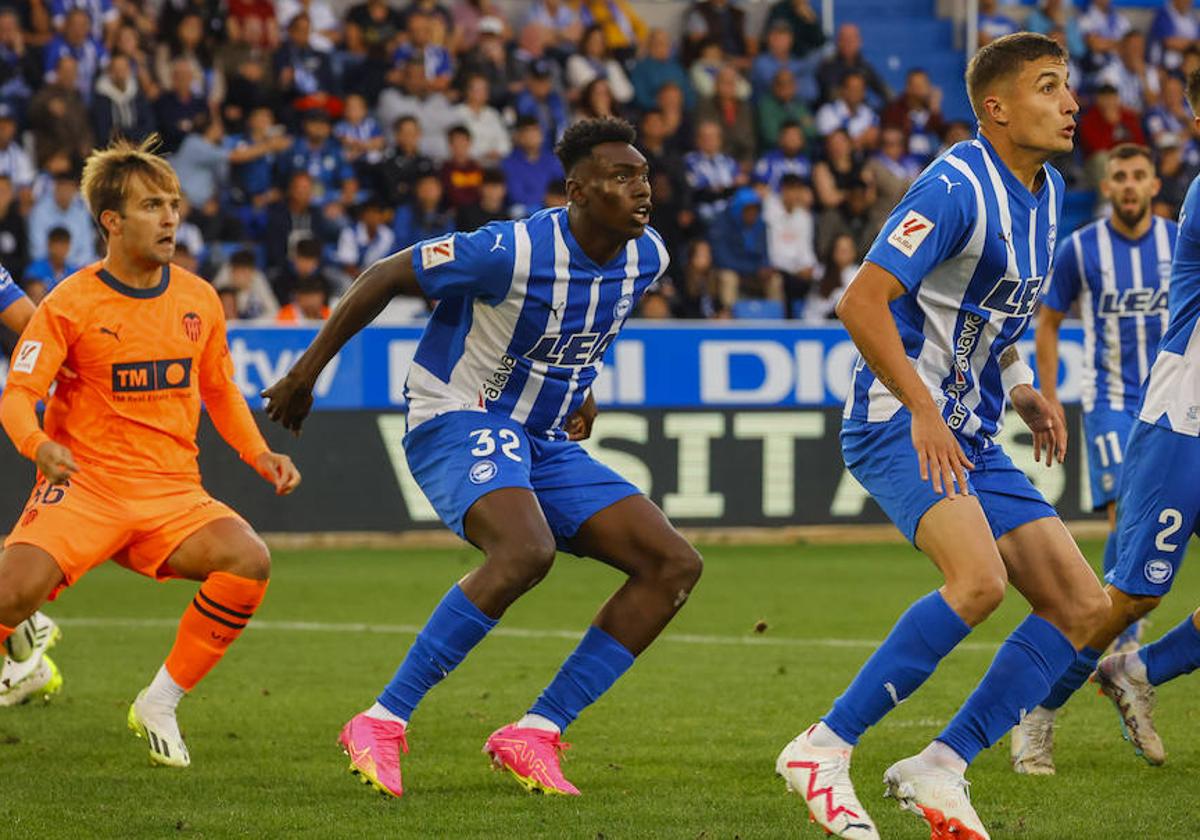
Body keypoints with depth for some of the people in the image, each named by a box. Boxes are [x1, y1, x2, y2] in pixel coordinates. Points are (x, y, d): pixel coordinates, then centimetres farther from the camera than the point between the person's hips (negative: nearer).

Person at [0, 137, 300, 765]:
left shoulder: (198, 300, 9)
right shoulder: (71, 304, -4)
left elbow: (219, 391, 23)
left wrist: (260, 456, 8)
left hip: (171, 492, 4)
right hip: (83, 483, -4)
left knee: (248, 560, -24)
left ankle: (160, 702, -7)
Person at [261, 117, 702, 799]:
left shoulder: (646, 258, -1)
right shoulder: (515, 251, -22)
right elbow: (388, 276, -12)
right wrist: (308, 371, -6)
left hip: (546, 440, 8)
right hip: (460, 424, -8)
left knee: (676, 565, -7)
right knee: (527, 551, -37)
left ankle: (534, 736, -7)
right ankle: (382, 724, -28)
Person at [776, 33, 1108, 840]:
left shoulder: (1046, 191, 12)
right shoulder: (957, 187, -16)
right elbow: (862, 301, -23)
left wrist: (1023, 392, 11)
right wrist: (922, 409, -28)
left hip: (972, 439, 9)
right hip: (899, 427, -9)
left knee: (1083, 606, 1)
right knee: (979, 579, -31)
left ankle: (939, 769, 4)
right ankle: (823, 749, -20)